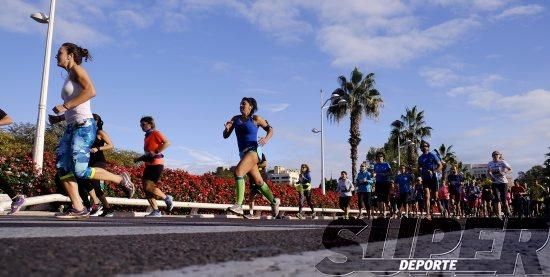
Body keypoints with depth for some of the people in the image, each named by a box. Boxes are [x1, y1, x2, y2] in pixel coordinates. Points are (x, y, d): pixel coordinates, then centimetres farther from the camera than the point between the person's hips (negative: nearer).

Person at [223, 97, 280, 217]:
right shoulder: (236, 119, 11)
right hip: (243, 153, 6)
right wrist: (227, 129, -11)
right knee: (258, 181, 13)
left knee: (238, 171, -26)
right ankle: (274, 201, 33)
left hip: (254, 150, -6)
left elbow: (270, 129, 7)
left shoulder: (255, 118, -2)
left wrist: (266, 139, -13)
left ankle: (238, 206, -29)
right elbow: (226, 136, 11)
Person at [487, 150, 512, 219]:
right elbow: (488, 172, 20)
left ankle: (507, 210, 22)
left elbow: (510, 169, -3)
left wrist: (504, 172, -20)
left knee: (503, 198, -4)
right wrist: (491, 176, -1)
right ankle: (498, 215, 0)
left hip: (503, 182, -3)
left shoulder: (502, 162, -3)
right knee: (497, 199, -2)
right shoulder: (490, 164, 8)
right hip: (495, 182, 3)